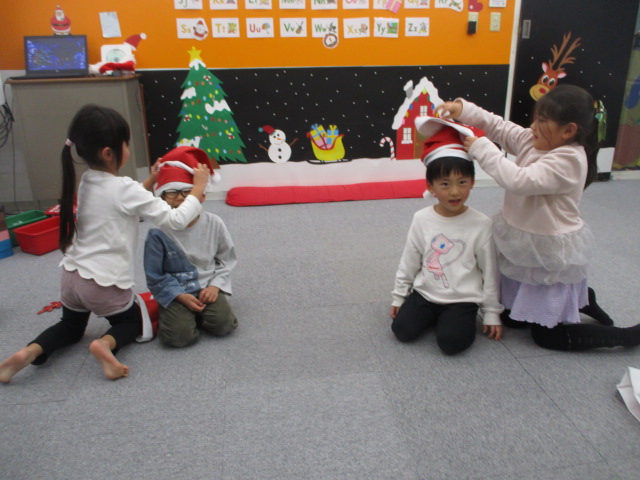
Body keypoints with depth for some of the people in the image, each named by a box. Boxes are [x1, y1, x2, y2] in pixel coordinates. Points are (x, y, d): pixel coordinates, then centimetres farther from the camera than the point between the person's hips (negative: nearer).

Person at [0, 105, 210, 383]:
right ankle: (105, 344, -8)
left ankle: (31, 351, 4)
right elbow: (176, 220, -20)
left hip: (72, 277, 6)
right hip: (106, 283, -6)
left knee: (71, 327, 31)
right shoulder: (124, 188, -19)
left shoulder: (86, 183, 4)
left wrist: (150, 182, 12)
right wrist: (198, 187, -10)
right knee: (132, 322, 23)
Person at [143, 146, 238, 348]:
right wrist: (181, 297, -14)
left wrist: (215, 286, -11)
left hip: (207, 287, 2)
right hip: (174, 292, -2)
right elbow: (155, 278, -4)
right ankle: (171, 314, 10)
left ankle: (198, 313, 9)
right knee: (180, 336, -23)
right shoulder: (158, 233, -13)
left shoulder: (214, 224, -6)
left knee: (224, 324, -21)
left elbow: (226, 260, 4)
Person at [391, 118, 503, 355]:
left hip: (463, 299, -2)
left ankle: (461, 320, 11)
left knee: (451, 342, -22)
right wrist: (398, 297, 10)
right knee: (402, 330, -14)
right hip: (425, 293, 3)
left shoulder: (481, 224, -11)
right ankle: (434, 316, 14)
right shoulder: (421, 219, -6)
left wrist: (491, 313, 0)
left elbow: (490, 271, -3)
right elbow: (409, 262, 5)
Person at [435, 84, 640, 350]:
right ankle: (579, 298, 39)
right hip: (523, 248, 9)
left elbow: (519, 181, -37)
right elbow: (497, 125, -1)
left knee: (546, 335, 3)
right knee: (510, 318, 24)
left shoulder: (569, 160, -27)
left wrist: (481, 149, -31)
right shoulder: (532, 141, -3)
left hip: (550, 256, -8)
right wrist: (462, 108, -17)